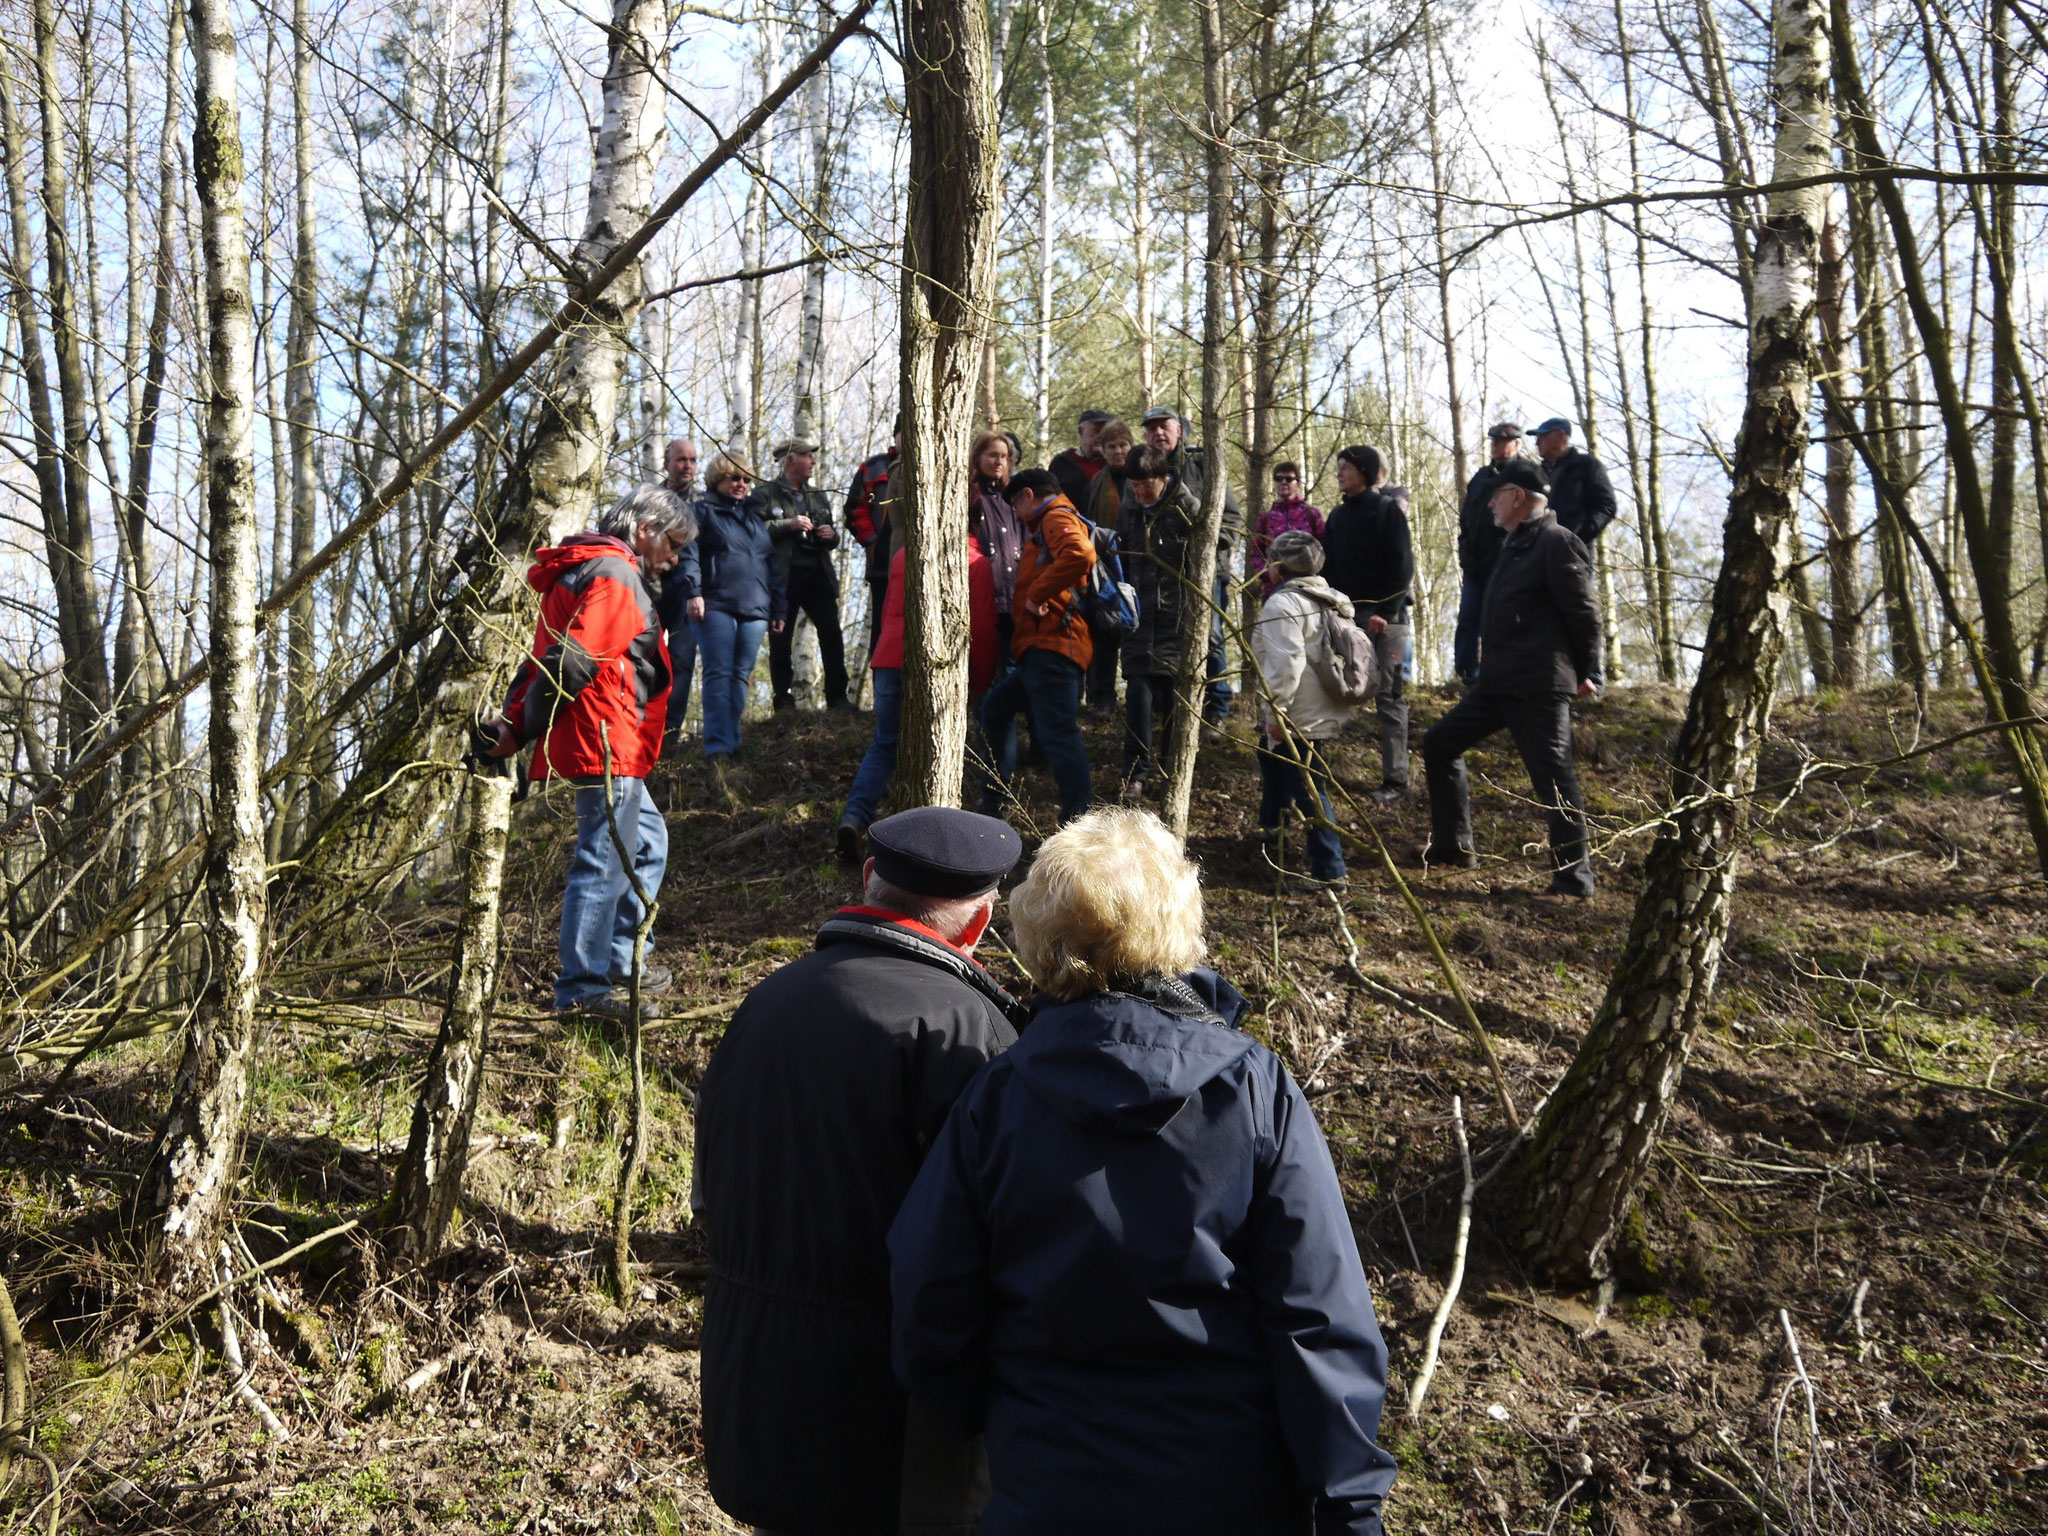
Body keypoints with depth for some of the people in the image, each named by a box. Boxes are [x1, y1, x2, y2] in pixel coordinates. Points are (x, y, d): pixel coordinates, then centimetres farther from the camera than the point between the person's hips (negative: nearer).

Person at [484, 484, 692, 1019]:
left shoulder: (589, 570, 23)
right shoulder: (614, 575, -12)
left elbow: (547, 655, 18)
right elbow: (570, 662, -21)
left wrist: (515, 718, 8)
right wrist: (520, 731, -16)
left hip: (610, 749, 11)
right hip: (606, 744, -11)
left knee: (647, 841, 21)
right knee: (604, 861, -8)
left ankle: (619, 960, 27)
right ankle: (582, 990, -5)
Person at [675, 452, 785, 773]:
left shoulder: (754, 520, 26)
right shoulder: (703, 512, 9)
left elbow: (771, 567, 26)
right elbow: (688, 553, -4)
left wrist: (777, 609, 20)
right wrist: (692, 592, -18)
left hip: (755, 611, 6)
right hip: (716, 607, -6)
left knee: (741, 677, 3)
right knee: (719, 674, -13)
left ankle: (731, 744, 6)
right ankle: (717, 750, -20)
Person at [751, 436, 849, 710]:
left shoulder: (819, 497, 22)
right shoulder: (766, 493, 3)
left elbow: (832, 539, 29)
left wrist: (832, 534, 5)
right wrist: (789, 525, -15)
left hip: (818, 574, 5)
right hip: (783, 575, -5)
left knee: (832, 635, -2)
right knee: (781, 639, -1)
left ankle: (837, 697, 5)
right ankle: (784, 701, 5)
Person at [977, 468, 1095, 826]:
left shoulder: (1058, 518, -6)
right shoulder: (1047, 525, 28)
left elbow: (1080, 555, -28)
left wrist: (1037, 594, -21)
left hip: (1052, 645, -12)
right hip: (1042, 648, 12)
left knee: (1058, 733, -14)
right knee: (996, 707, 21)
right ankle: (997, 800, 26)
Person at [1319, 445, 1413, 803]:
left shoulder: (1388, 510, -2)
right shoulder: (1337, 515, 15)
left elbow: (1402, 566, -8)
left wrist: (1385, 612, -16)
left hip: (1384, 616, -5)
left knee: (1389, 697, -5)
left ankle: (1395, 780, -4)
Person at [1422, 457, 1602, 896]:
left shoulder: (1556, 542, -11)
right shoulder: (1518, 544, 19)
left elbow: (1584, 613, -14)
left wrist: (1585, 674, -6)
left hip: (1538, 687, -10)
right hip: (1498, 682, 10)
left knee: (1554, 777, -5)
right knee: (1440, 744, 13)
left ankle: (1574, 876, 4)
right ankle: (1452, 844, 21)